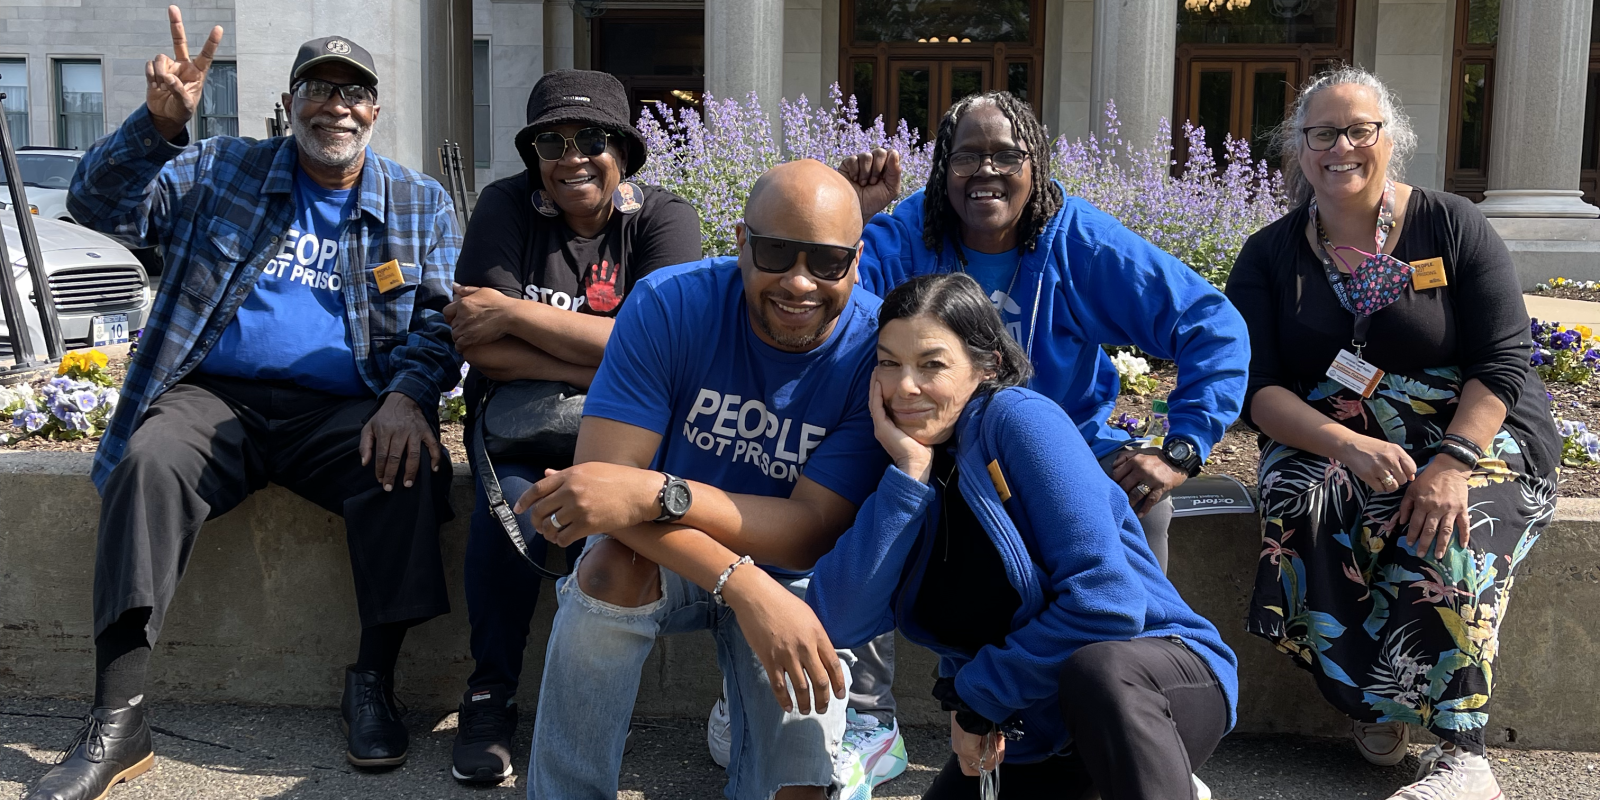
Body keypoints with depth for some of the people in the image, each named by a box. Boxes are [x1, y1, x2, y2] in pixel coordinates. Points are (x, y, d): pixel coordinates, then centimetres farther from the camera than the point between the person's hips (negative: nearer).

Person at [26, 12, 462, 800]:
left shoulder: (421, 203, 13)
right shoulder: (221, 171, 13)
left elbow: (441, 319, 4)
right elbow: (101, 202, 2)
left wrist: (408, 395, -17)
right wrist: (158, 124, -17)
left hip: (341, 411, 0)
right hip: (215, 396, 1)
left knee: (407, 470, -31)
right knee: (148, 464, -30)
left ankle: (373, 682, -14)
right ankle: (117, 722, -27)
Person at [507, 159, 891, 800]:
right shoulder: (671, 303, -20)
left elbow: (814, 532, -24)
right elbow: (603, 475, -26)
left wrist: (657, 493, -39)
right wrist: (743, 585, -40)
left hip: (793, 577, 0)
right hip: (658, 561, 0)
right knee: (615, 564, -33)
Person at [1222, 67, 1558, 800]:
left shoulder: (1452, 226, 1)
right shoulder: (1271, 255, 5)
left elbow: (1505, 361, -5)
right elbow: (1256, 388, -4)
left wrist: (1454, 462, -23)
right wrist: (1346, 445, -23)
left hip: (1471, 433, -1)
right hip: (1325, 439, 2)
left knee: (1442, 533, -32)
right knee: (1304, 505, -32)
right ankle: (1373, 700, -16)